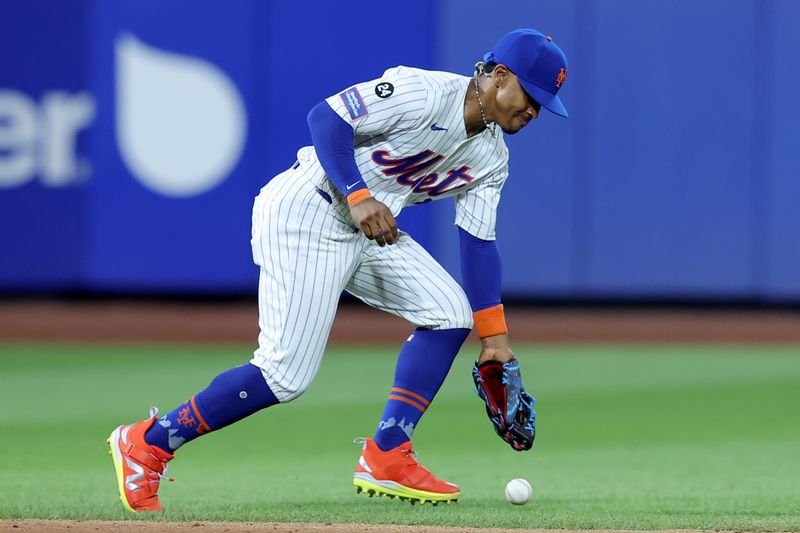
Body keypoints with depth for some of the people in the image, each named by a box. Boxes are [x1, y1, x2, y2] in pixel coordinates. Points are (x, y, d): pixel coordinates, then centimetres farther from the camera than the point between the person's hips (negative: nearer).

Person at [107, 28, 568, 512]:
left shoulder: (492, 158, 8)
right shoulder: (422, 93, -18)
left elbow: (479, 244, 10)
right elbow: (327, 117, -20)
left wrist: (495, 338, 5)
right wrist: (358, 195, -31)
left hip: (368, 233, 9)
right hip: (305, 214, -9)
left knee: (449, 311, -2)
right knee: (287, 374, -15)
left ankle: (386, 460, 1)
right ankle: (147, 444, -4)